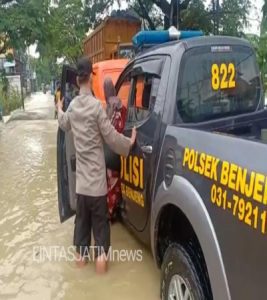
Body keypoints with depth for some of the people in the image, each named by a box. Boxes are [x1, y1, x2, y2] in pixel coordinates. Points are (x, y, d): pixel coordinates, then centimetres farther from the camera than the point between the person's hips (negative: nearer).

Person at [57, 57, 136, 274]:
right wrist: (129, 143, 2)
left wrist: (59, 111, 45)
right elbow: (111, 137, -14)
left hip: (81, 174, 6)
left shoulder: (73, 105, 3)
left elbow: (64, 125, 25)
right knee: (100, 218, 6)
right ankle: (101, 255, 9)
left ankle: (81, 253, 27)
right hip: (96, 175, -6)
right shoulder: (96, 106, -16)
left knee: (82, 215, 17)